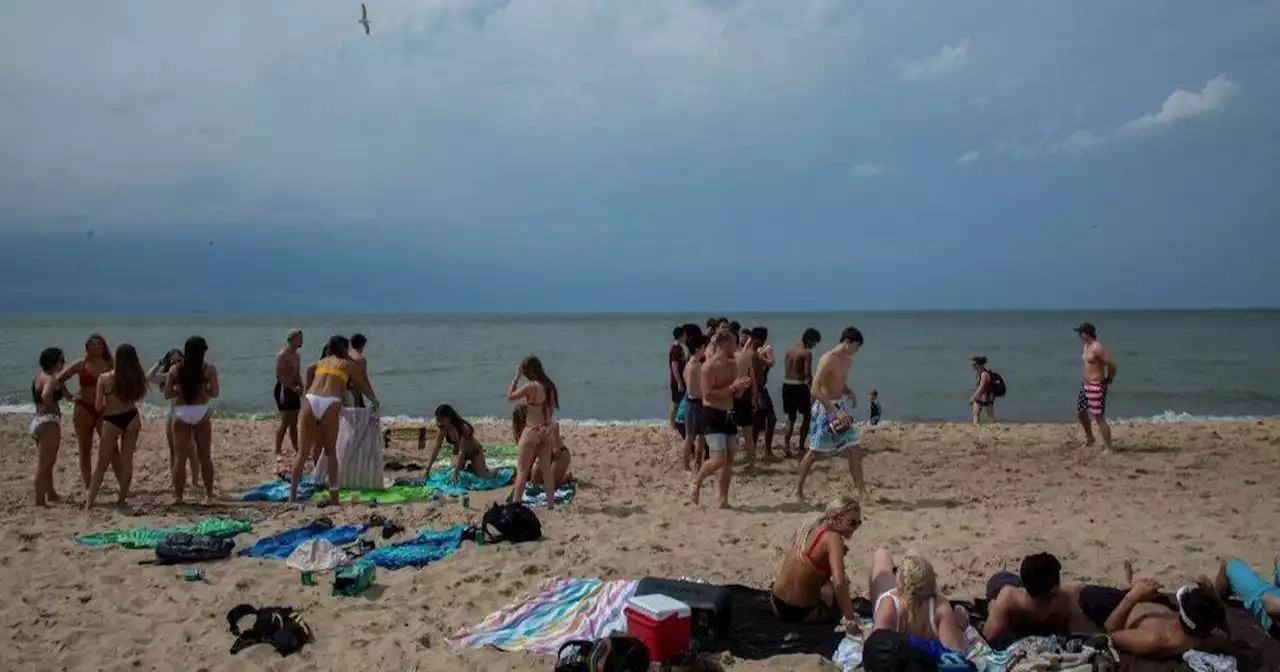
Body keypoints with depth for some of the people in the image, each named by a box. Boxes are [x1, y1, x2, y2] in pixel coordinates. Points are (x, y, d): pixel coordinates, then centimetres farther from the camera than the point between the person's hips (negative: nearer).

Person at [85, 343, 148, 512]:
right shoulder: (136, 377, -3)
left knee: (102, 464, 9)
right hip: (132, 418, 3)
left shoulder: (105, 378, -13)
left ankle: (89, 502, 9)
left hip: (112, 421, -2)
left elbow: (98, 406, -8)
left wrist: (107, 404, 13)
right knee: (127, 460, 11)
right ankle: (121, 500, 16)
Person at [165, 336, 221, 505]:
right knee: (205, 457, 9)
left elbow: (167, 394, 1)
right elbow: (214, 393, -7)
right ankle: (209, 495, 12)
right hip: (201, 413, -1)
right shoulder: (209, 369, -4)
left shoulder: (175, 370, 1)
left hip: (181, 413, 1)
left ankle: (178, 495, 10)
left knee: (180, 458, 8)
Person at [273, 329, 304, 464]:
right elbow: (279, 375, -19)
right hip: (283, 389, -9)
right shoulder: (282, 355, -12)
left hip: (293, 390, 9)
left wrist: (302, 388, 11)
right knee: (285, 422, -12)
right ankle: (278, 452, -10)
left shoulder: (297, 356, 15)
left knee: (294, 422, 13)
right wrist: (293, 387, -23)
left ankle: (296, 450, 19)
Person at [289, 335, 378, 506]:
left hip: (310, 401, 3)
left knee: (304, 451, 8)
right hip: (329, 404, -3)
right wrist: (375, 401, 49)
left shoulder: (321, 362, 28)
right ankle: (333, 496, 7)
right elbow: (363, 386, 31)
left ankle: (292, 495, 5)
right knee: (330, 451, 9)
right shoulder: (348, 364, 19)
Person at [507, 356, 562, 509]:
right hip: (548, 430, 7)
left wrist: (516, 377, -3)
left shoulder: (531, 386, -17)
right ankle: (550, 503, 18)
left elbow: (510, 396, -7)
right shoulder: (550, 386, 5)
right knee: (547, 470, 14)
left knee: (522, 470, 2)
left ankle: (515, 504, 5)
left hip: (532, 431, -7)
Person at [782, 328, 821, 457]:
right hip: (799, 386, -6)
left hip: (787, 385, 6)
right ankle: (800, 447, 9)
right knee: (807, 416, 10)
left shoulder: (789, 350, 11)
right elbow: (808, 374, -15)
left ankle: (786, 442, -5)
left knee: (791, 417, 15)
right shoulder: (807, 353, -11)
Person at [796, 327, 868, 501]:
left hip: (841, 407, 7)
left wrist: (849, 392, 0)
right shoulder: (828, 359, -19)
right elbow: (815, 390, -27)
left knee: (855, 449, 3)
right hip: (825, 408, -7)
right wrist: (836, 412, -31)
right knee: (815, 452, 3)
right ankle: (799, 488, 19)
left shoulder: (848, 361, 7)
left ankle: (861, 490, 9)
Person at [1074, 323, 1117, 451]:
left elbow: (1112, 363, -25)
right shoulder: (1086, 346, 10)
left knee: (1099, 418, -9)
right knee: (1080, 411, 21)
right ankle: (1089, 438, 40)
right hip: (1086, 383, 10)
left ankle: (1108, 448, -3)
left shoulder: (1096, 348, -21)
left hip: (1097, 386, -10)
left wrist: (1109, 379, -10)